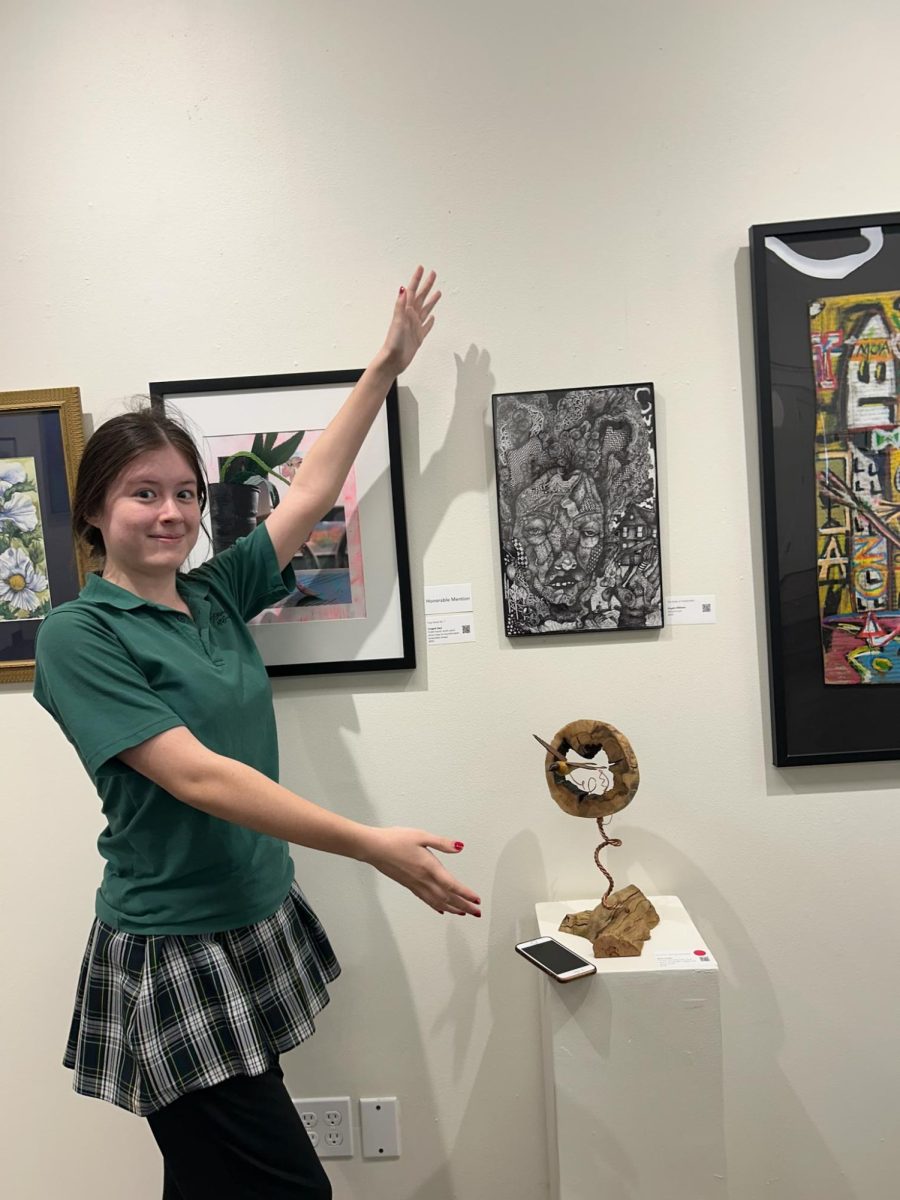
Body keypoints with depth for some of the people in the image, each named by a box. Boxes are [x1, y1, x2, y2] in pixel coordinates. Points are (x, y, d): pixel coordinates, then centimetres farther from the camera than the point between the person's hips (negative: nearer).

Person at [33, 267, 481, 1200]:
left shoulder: (215, 595, 4)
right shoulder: (79, 634, -13)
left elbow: (311, 493, 9)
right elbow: (196, 776, -22)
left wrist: (386, 365, 13)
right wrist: (372, 846, -25)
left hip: (260, 929, 6)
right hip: (171, 958, -6)